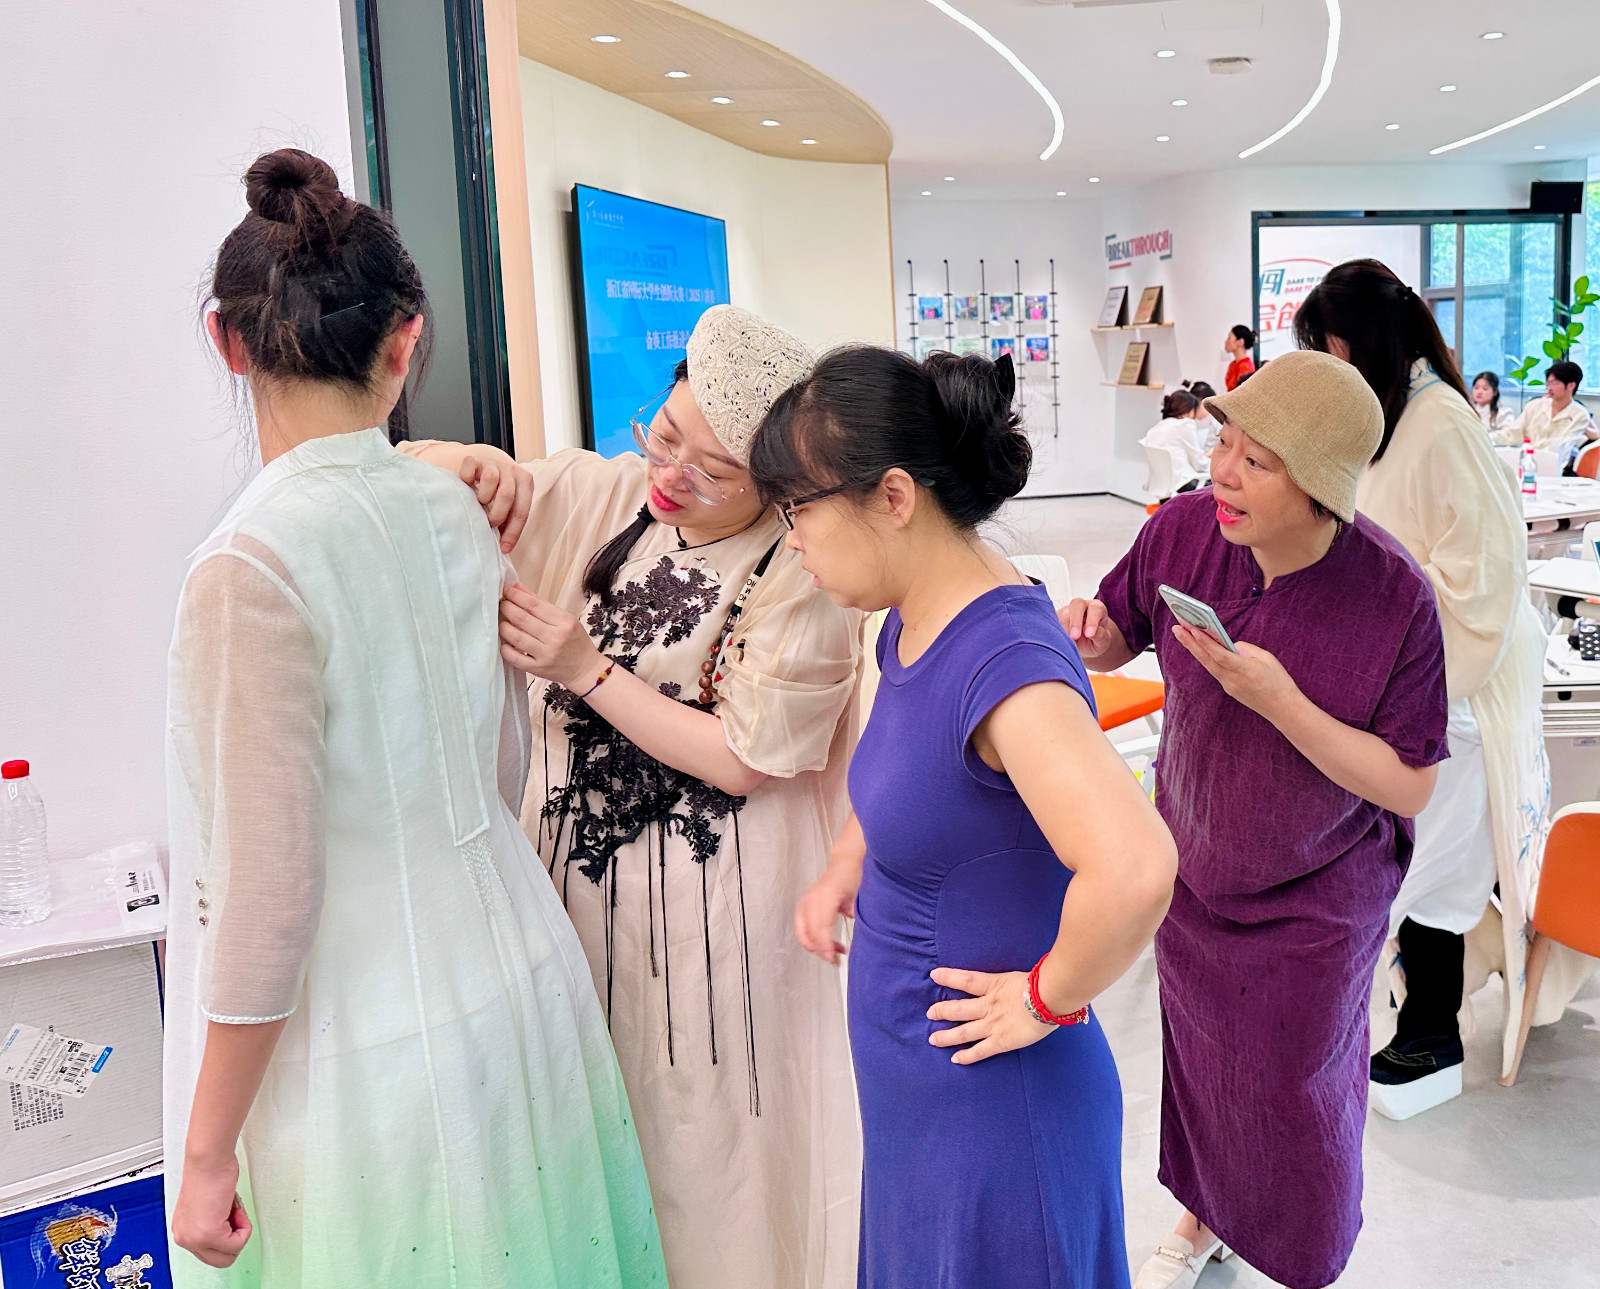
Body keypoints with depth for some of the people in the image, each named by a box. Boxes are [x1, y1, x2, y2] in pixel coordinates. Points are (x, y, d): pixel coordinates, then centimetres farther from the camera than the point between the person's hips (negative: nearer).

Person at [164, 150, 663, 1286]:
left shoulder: (253, 564, -21)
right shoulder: (453, 510, -2)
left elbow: (268, 897, -20)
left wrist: (206, 1152, -8)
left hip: (364, 1053, -6)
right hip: (512, 980, 6)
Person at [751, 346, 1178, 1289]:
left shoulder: (1002, 659, -29)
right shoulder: (912, 624, -1)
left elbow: (1133, 871, -43)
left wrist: (1049, 998, -26)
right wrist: (847, 868, 6)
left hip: (991, 1105, -8)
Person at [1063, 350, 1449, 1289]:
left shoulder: (1394, 598, -27)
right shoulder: (1182, 530, -18)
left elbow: (1409, 787, -21)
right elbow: (1120, 642, 0)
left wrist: (1280, 700, -35)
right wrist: (1089, 633, -25)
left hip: (1314, 903, -3)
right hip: (1191, 868, 4)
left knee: (1296, 1089, 16)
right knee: (1199, 1058, 24)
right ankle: (1207, 1213, 54)